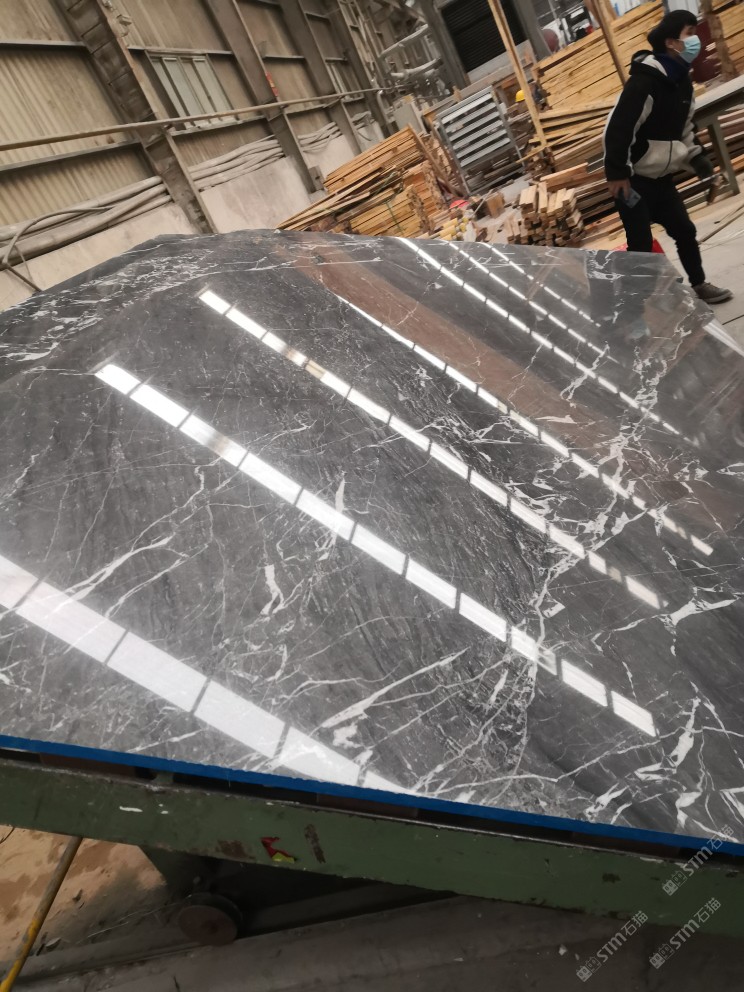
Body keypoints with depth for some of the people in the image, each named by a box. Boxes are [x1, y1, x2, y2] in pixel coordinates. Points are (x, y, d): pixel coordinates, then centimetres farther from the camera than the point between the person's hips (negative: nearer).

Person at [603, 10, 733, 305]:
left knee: (685, 231, 11)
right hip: (632, 180, -9)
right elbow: (618, 127, -24)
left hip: (661, 178, 9)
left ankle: (699, 285, 27)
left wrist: (697, 156, 10)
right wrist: (617, 173, -27)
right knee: (641, 244, -7)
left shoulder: (681, 80, 10)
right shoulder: (645, 80, -19)